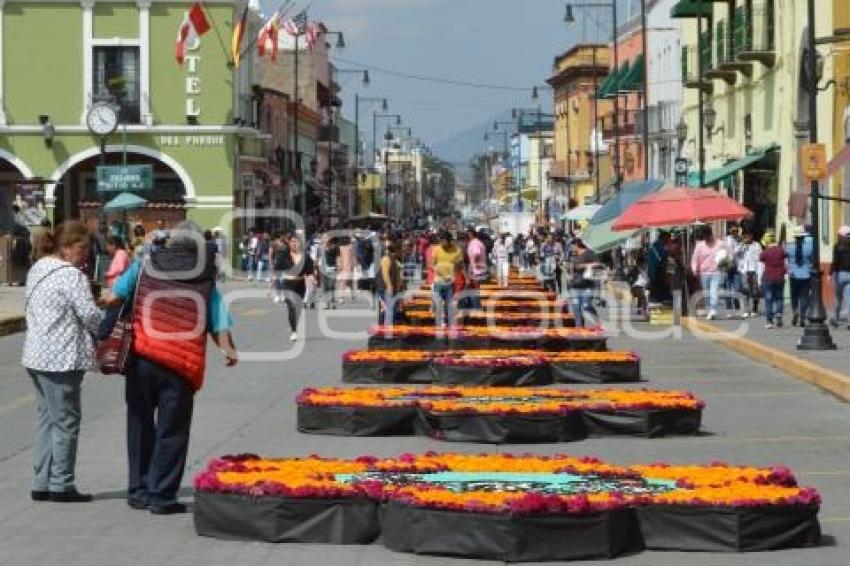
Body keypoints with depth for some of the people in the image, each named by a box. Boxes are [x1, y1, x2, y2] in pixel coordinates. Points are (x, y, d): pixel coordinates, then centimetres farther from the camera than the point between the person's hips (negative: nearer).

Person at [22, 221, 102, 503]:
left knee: (46, 418, 14)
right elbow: (90, 315, -18)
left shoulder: (38, 268, 14)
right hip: (62, 359, -9)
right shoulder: (72, 276, -16)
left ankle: (41, 484, 16)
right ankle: (61, 485, 4)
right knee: (66, 420, 0)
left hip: (37, 356, 9)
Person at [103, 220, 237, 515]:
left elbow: (112, 298, 1)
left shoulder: (144, 265, 5)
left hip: (141, 358, 1)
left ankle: (138, 490, 20)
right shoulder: (206, 279, 5)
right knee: (171, 432, 7)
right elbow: (220, 324, -2)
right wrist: (228, 350, 14)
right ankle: (161, 495, 6)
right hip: (182, 366, -1)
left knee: (140, 425, 15)